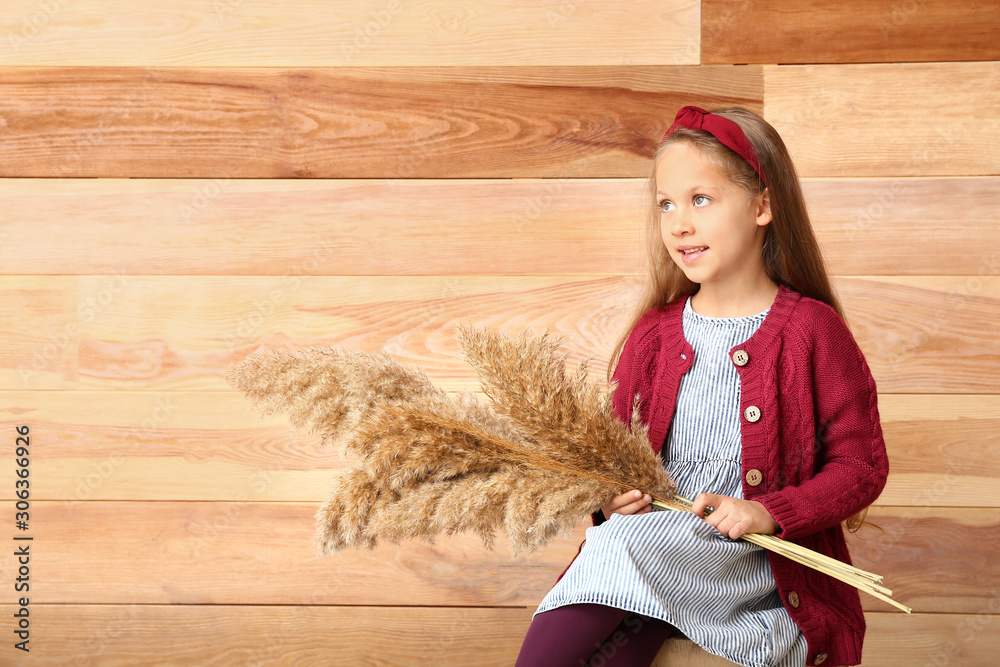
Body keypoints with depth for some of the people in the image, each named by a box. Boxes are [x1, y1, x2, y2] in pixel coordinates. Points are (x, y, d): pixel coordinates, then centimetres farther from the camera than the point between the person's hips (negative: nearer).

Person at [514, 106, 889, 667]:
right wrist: (610, 497, 0)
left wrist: (771, 513, -15)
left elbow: (862, 464, -1)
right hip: (645, 541, 3)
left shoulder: (813, 331, -2)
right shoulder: (653, 334, 12)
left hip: (759, 572, -3)